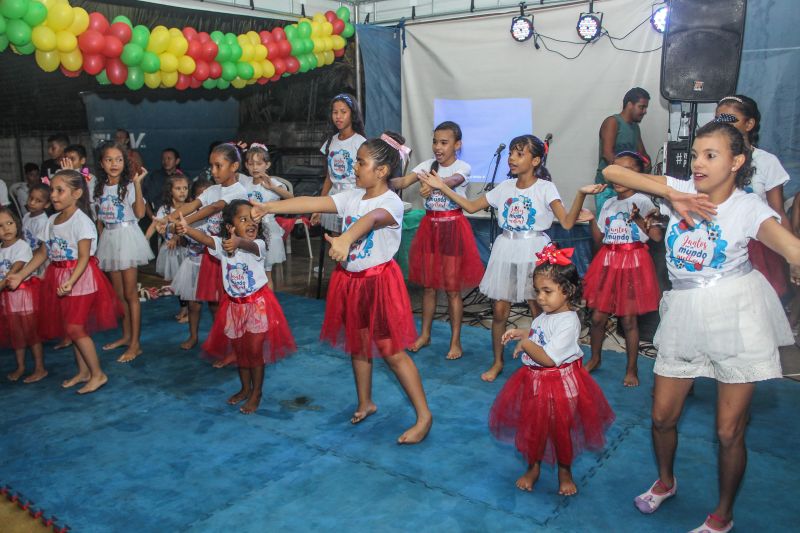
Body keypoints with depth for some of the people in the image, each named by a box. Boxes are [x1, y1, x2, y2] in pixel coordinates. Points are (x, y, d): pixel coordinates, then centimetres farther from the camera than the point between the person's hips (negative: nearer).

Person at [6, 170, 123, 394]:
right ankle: (83, 372, 27)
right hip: (58, 278, 8)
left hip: (80, 278, -8)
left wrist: (70, 282, -33)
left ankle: (98, 374, 6)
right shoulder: (52, 220, 7)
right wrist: (20, 275, 5)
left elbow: (84, 257, -21)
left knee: (74, 327, -7)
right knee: (72, 327, 13)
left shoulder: (81, 221, -16)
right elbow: (42, 253, 11)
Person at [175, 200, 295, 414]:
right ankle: (245, 388, 37)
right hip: (234, 305, 4)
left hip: (258, 304, -4)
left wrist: (238, 242, -67)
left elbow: (249, 245, -42)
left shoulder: (258, 245, -18)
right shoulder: (223, 245, -8)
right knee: (239, 350, 16)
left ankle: (256, 393, 20)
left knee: (254, 350, 1)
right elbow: (205, 238, -27)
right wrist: (186, 229, -49)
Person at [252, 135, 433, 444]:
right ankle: (365, 403, 37)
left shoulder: (391, 203, -18)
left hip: (379, 281, -7)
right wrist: (269, 207, -12)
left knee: (392, 352, -3)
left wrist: (345, 239, -60)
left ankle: (424, 415, 9)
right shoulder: (352, 197, 4)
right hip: (350, 280, 7)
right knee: (358, 345, 18)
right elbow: (312, 203, -3)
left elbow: (370, 218, -40)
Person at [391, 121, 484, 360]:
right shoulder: (428, 165, 4)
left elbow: (450, 182, -30)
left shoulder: (462, 167, -7)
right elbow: (404, 181, -11)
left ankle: (455, 341, 13)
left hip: (453, 228, -4)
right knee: (428, 285, 12)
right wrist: (386, 181, -33)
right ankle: (425, 334, 26)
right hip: (430, 226, 4)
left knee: (452, 288, 2)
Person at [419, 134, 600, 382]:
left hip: (534, 252, -3)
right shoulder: (505, 187, 7)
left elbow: (567, 222, -15)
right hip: (506, 250, 4)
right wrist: (442, 187, 7)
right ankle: (497, 362, 23)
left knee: (539, 311, 3)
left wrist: (581, 195, -31)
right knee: (499, 310, 6)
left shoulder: (545, 188, -6)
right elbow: (471, 206, 11)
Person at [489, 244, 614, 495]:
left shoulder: (567, 322, -26)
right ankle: (533, 467, 38)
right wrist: (521, 333, 6)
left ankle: (565, 471, 36)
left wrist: (525, 344, -20)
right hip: (534, 380, 8)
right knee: (532, 427, 18)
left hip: (559, 383, -7)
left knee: (561, 429, 12)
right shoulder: (546, 314, 0)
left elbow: (549, 358, -30)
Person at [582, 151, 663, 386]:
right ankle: (595, 358, 29)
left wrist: (638, 218, -22)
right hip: (608, 263, 5)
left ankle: (632, 369, 18)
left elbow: (658, 236, -12)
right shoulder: (609, 204, 10)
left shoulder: (642, 202, -6)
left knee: (628, 320, 2)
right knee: (598, 316, 7)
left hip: (633, 264, -4)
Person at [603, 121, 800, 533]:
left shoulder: (747, 208, -10)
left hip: (735, 314, -3)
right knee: (662, 417, 13)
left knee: (729, 432, 6)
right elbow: (612, 172, -7)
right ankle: (665, 482, 45)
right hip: (685, 314, 3)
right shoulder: (680, 190, -2)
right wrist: (671, 195, -17)